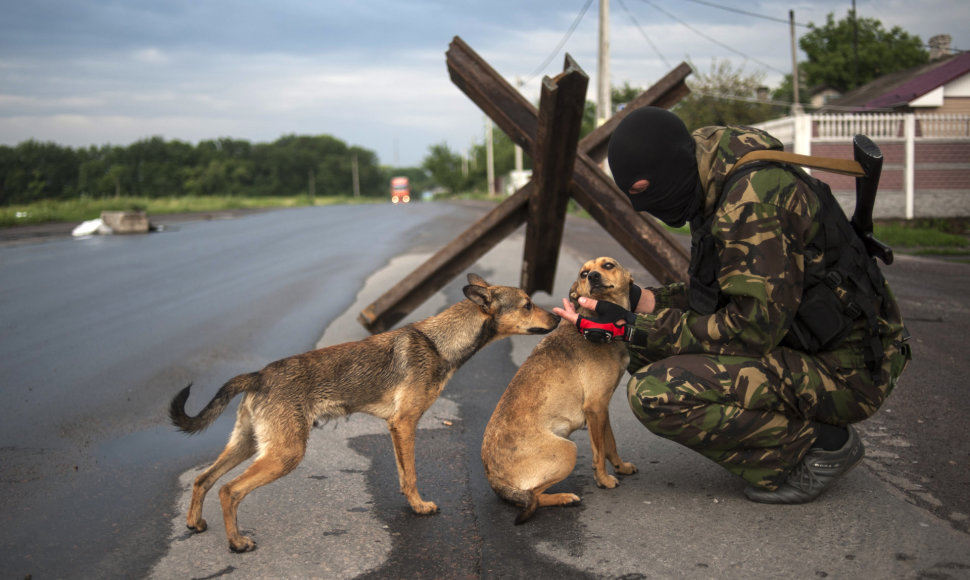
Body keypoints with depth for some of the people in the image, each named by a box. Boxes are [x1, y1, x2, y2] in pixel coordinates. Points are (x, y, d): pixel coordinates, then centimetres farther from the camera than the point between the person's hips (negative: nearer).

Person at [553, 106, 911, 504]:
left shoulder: (754, 198, -23)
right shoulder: (718, 190, 8)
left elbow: (754, 328, -26)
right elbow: (725, 293, 17)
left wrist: (634, 329, -22)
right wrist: (646, 302, 1)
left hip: (843, 371, -10)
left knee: (655, 394, -22)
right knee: (647, 354, 8)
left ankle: (822, 443, -6)